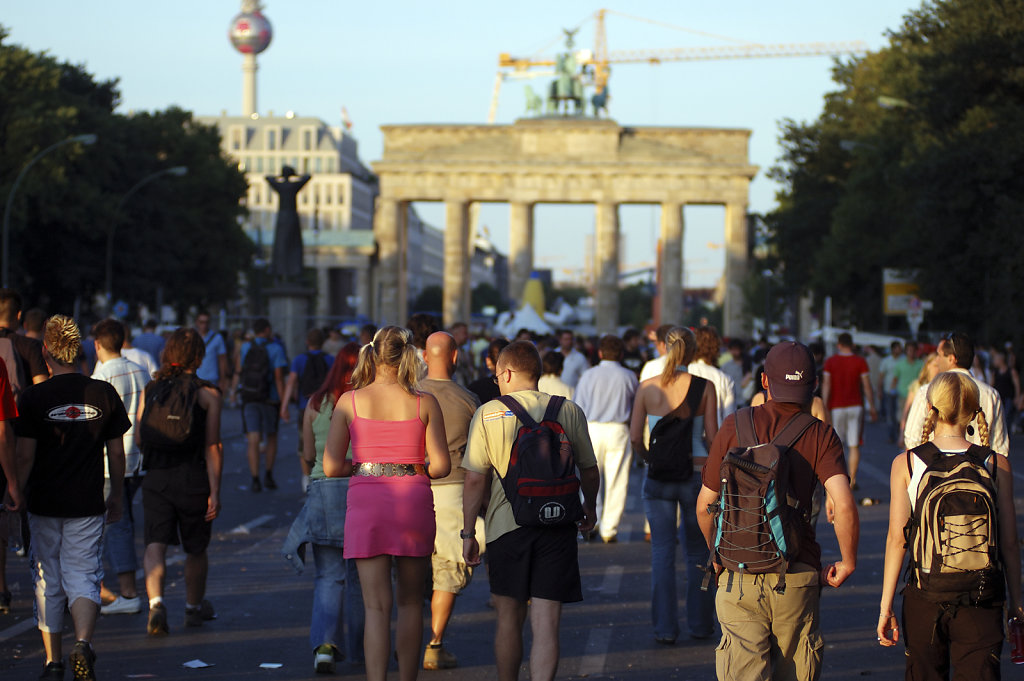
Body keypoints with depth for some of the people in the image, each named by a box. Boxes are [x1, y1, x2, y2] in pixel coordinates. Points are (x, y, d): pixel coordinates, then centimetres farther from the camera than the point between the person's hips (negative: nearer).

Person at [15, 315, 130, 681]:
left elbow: (25, 456, -7)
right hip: (87, 504, 1)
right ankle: (83, 642, -20)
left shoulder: (33, 397, -8)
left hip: (44, 503, -1)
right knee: (82, 577, 5)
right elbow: (116, 452, 4)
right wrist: (116, 495, 17)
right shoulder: (104, 394, -2)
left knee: (47, 582, 11)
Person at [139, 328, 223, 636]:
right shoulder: (207, 394, -5)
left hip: (155, 479, 1)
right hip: (193, 478, -1)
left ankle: (156, 603, -27)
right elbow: (212, 447, -8)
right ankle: (194, 608, 34)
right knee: (196, 548, 17)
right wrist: (215, 491, -7)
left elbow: (139, 439, 9)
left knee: (155, 544, -3)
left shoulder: (150, 390, 5)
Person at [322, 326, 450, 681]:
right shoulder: (425, 403, -2)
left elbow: (331, 467, -3)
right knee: (411, 601, 15)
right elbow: (441, 466, -3)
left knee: (377, 605, -1)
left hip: (366, 503, 0)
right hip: (414, 501, 0)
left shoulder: (349, 401, -1)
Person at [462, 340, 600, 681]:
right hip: (557, 526, 0)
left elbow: (475, 479, -4)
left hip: (506, 525, 0)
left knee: (509, 619, 15)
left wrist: (468, 532, 3)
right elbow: (590, 472, 11)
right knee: (546, 624, -3)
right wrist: (590, 507, 31)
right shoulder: (569, 411, 4)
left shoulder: (488, 413, -1)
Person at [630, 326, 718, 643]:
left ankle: (665, 627, 5)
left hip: (658, 474, 0)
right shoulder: (705, 387, -7)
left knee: (662, 552, 7)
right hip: (696, 472, 0)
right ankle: (700, 623, 21)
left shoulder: (647, 387, -3)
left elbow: (635, 436, -4)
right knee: (698, 551, 15)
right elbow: (712, 437, -8)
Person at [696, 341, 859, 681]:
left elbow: (705, 505, 5)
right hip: (797, 577, 0)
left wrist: (716, 553, 23)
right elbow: (844, 505, -15)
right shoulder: (821, 436, -2)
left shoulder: (735, 427, 1)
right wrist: (847, 562, 0)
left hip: (739, 574, 0)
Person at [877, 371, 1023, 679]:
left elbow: (897, 539, -5)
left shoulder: (905, 464, -4)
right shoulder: (997, 465, -3)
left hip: (924, 595, 1)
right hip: (982, 603, 0)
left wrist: (885, 606, 0)